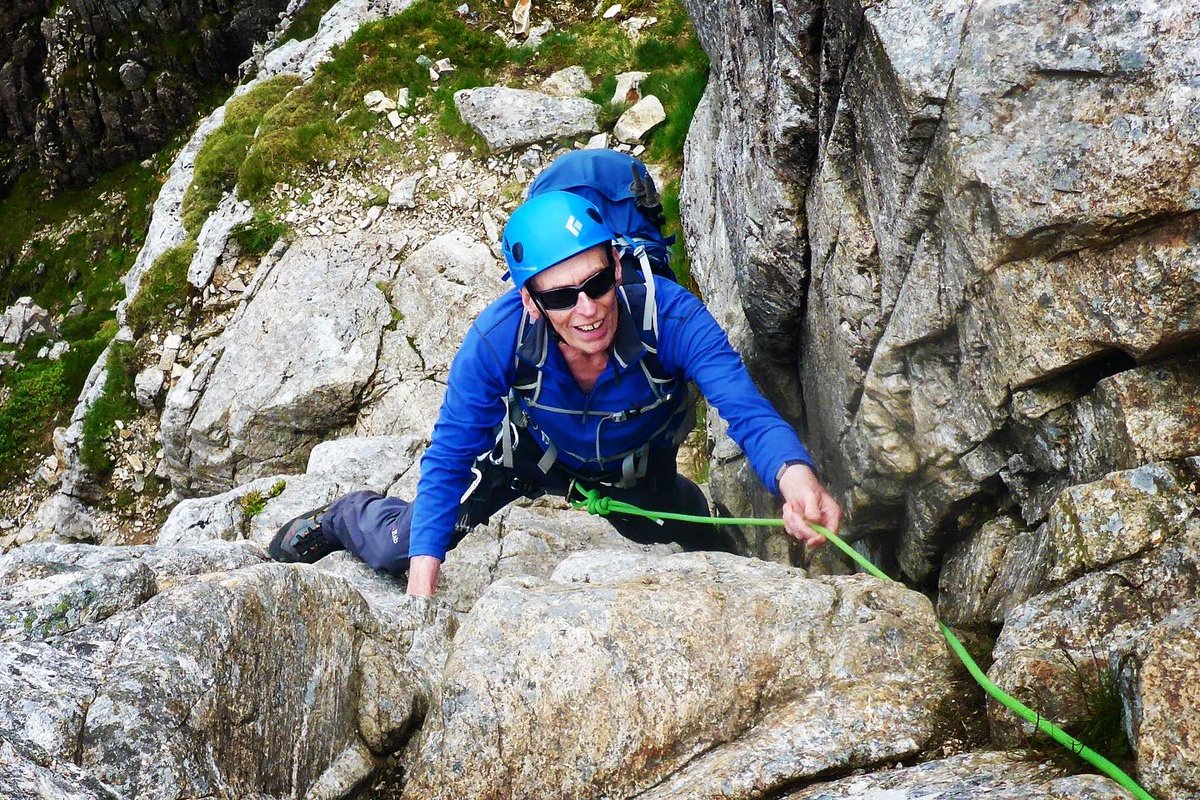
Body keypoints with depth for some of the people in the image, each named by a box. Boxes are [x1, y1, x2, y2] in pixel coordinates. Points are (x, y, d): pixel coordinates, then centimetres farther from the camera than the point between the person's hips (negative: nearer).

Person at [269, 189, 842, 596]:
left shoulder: (672, 317, -40)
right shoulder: (498, 337, -37)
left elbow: (749, 414, -46)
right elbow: (449, 457, -27)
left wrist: (795, 477, -69)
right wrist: (423, 580, -34)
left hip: (639, 475, 1)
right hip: (533, 457, 0)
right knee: (396, 551, 0)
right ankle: (348, 516, 39)